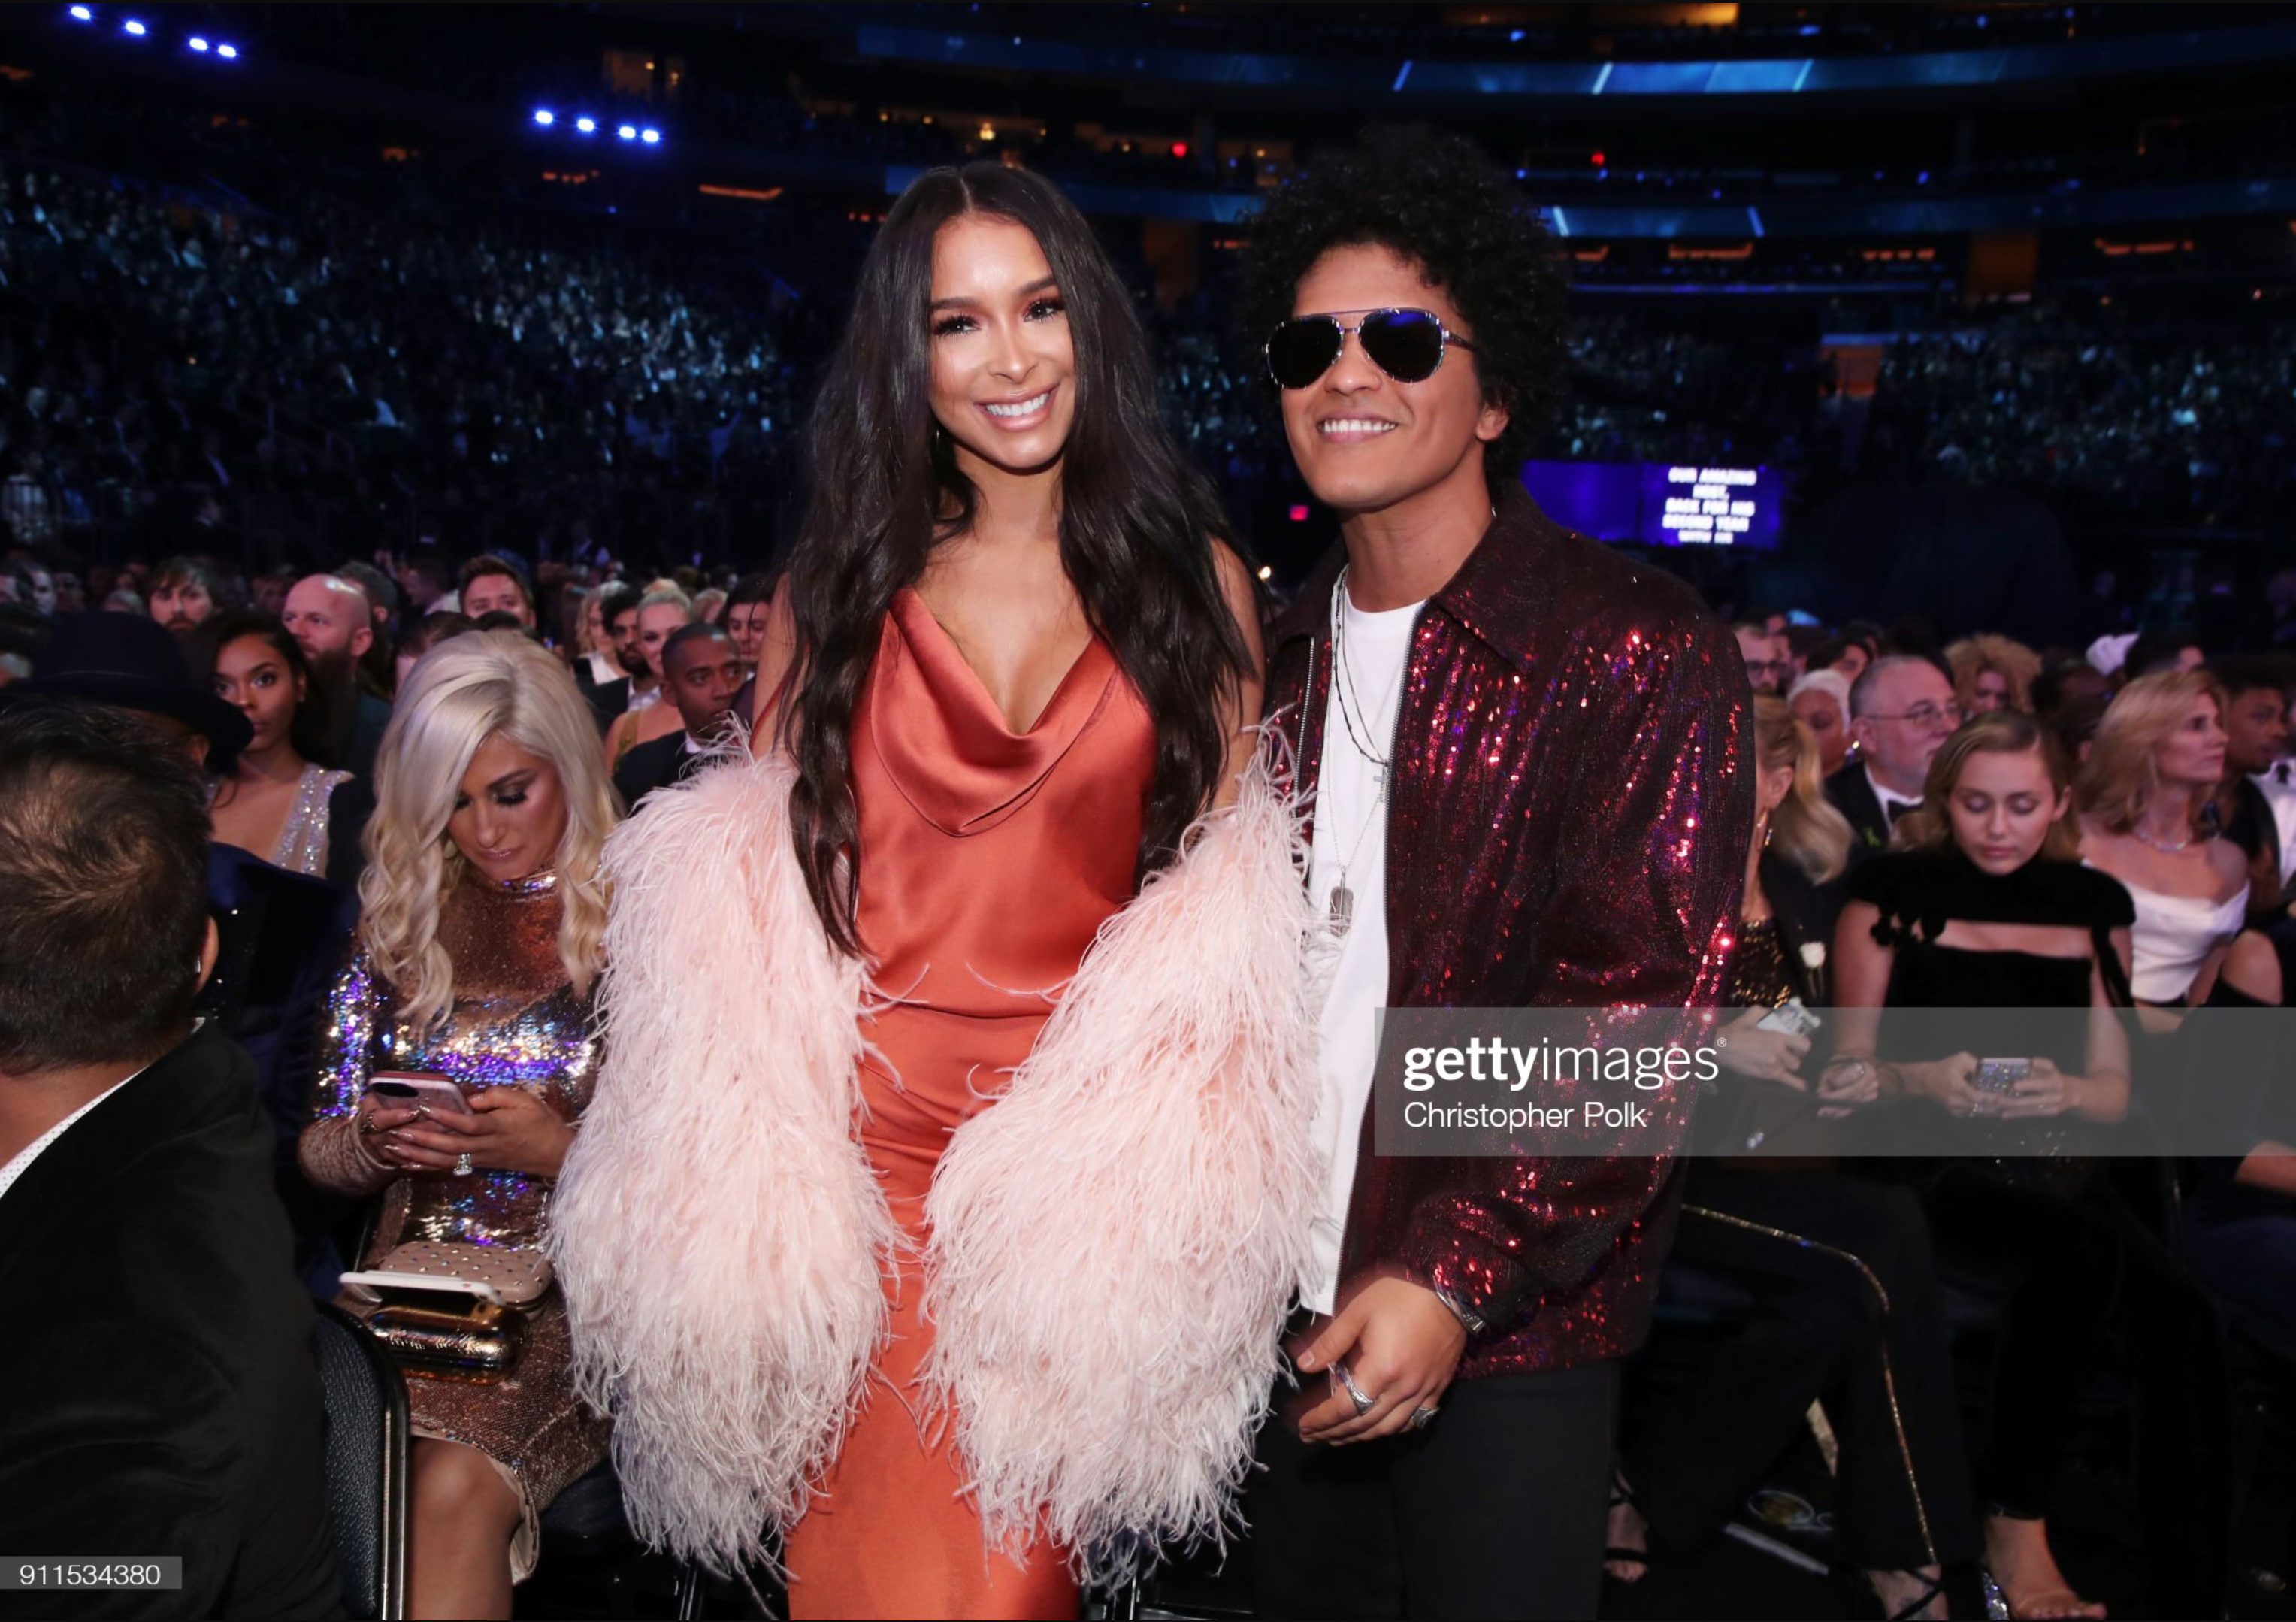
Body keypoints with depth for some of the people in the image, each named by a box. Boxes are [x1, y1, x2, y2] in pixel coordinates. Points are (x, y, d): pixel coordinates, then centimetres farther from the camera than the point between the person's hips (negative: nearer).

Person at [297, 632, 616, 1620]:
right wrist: (372, 1141, -5)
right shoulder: (401, 927, 13)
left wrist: (561, 1149, -17)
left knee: (454, 1485, -31)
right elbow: (320, 1150, 16)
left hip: (576, 1289, -4)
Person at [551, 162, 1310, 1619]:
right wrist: (741, 1157, -4)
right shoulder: (839, 587, 6)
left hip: (1084, 1149, 0)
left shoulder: (1192, 577, 4)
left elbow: (1232, 887, 4)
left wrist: (1185, 1126, -8)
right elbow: (759, 869, 6)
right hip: (865, 1140, 1)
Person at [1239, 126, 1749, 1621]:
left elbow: (1639, 1007, -17)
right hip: (1289, 1308, 5)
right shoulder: (1279, 657, 6)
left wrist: (1458, 1275, -21)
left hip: (1514, 1328, -5)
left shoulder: (1642, 650, -12)